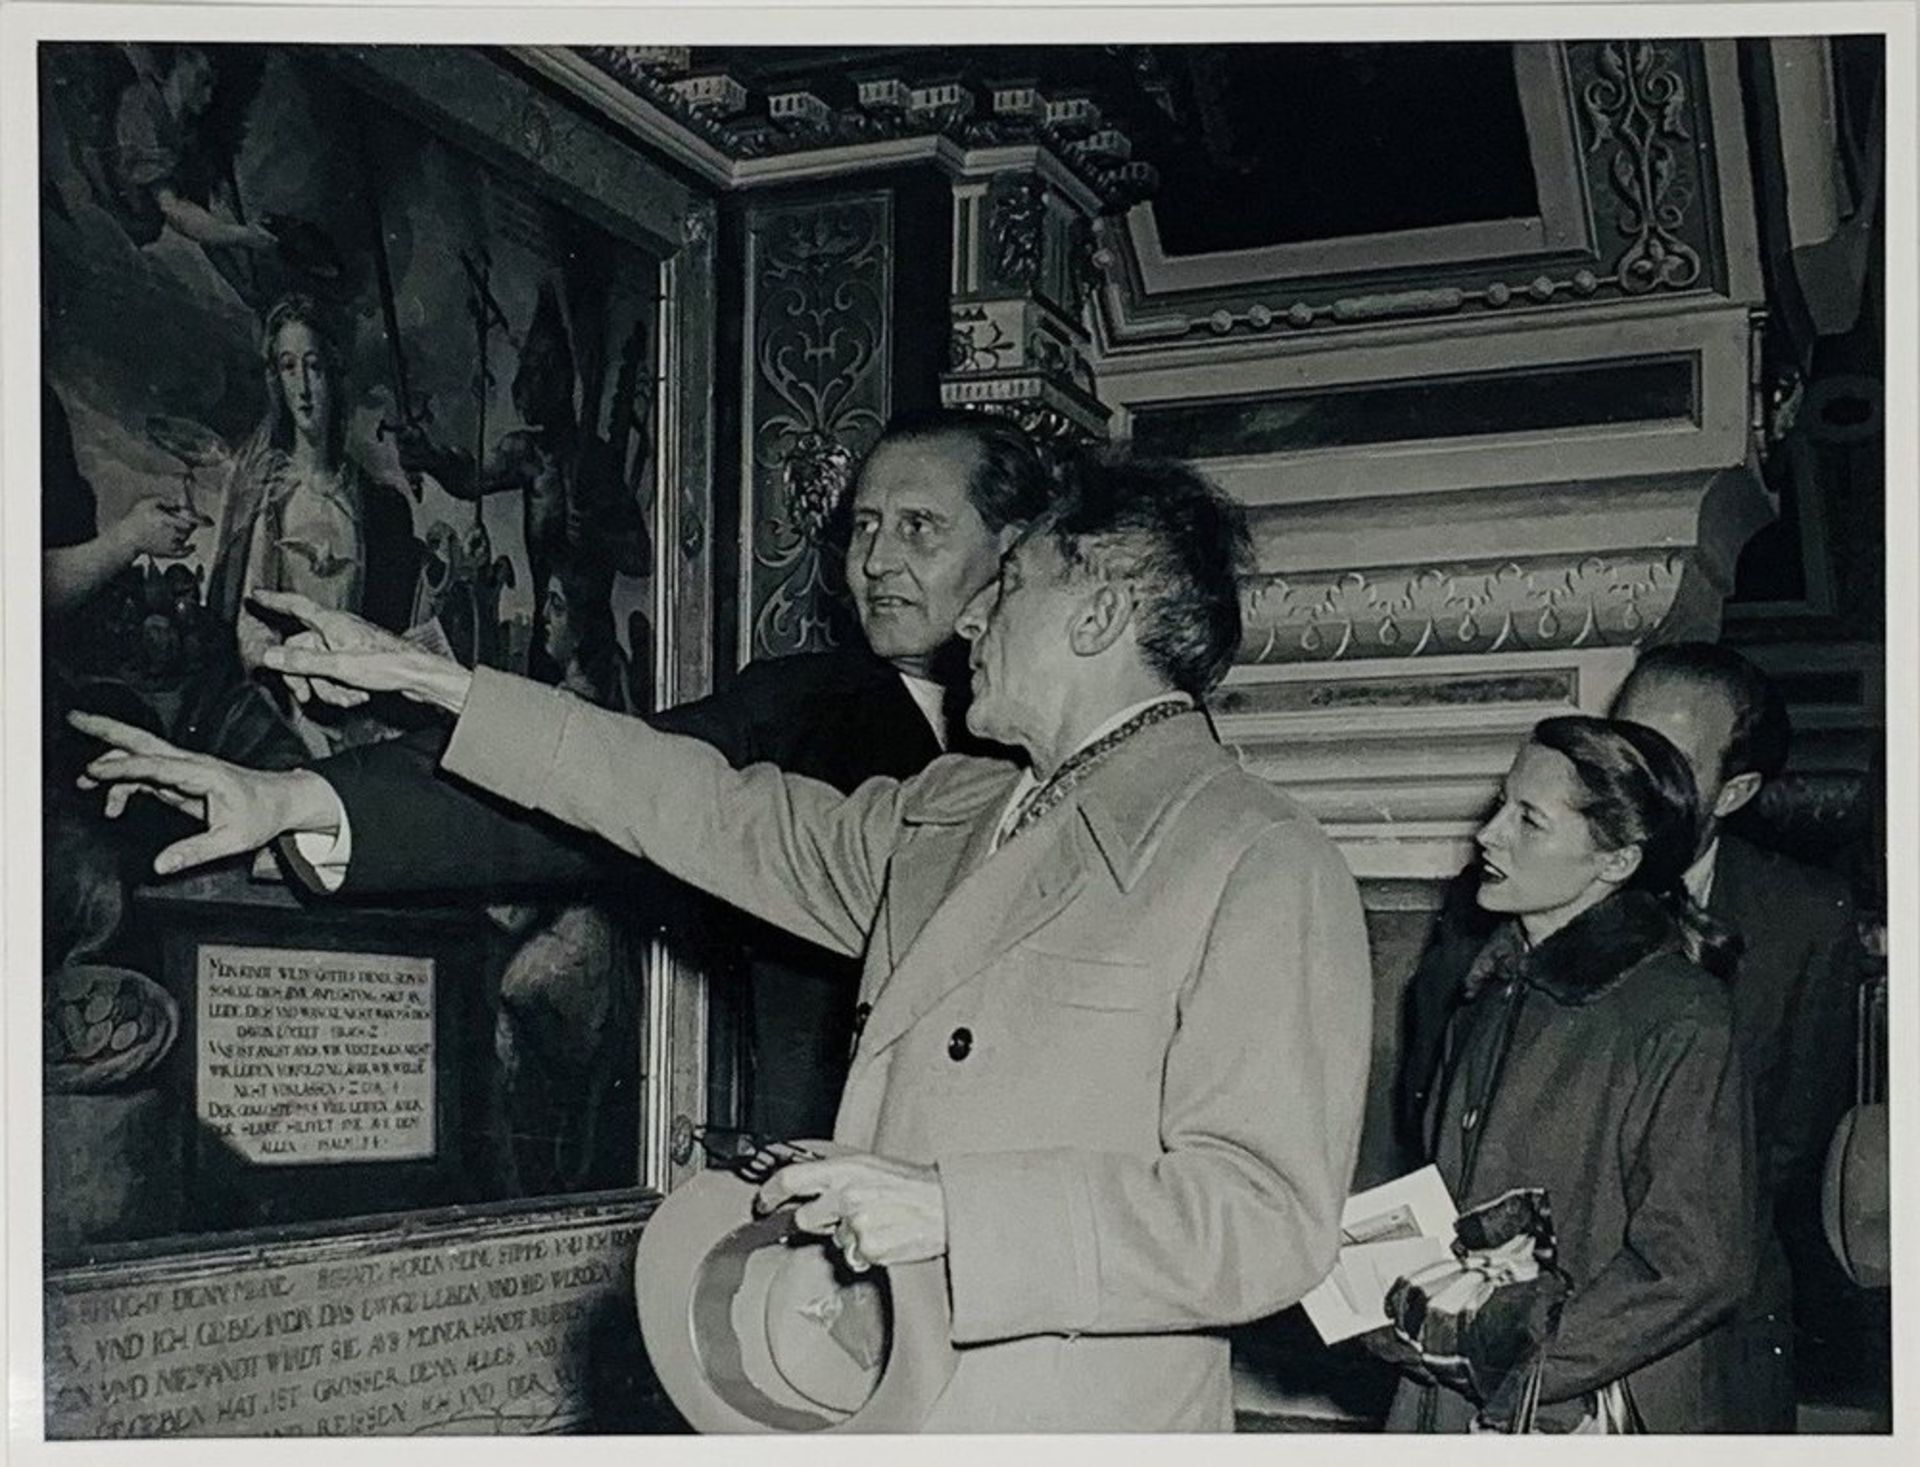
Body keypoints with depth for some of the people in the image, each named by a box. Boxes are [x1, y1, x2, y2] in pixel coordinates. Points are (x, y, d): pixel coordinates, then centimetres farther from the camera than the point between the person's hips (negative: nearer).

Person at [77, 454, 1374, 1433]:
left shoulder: (1264, 866, -10)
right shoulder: (948, 817, 14)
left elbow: (1272, 1218, -17)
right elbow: (701, 806, 19)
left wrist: (953, 1209, -21)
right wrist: (437, 691, 20)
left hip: (1071, 1426, -6)